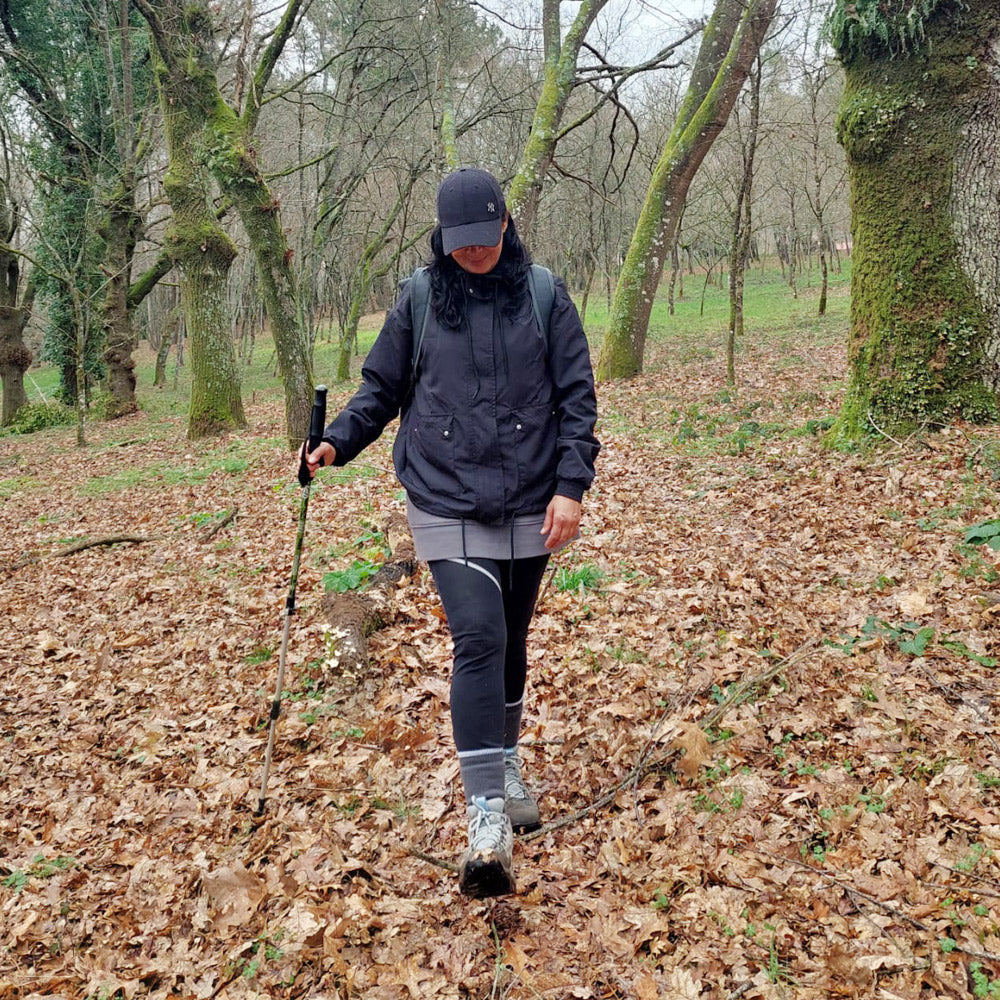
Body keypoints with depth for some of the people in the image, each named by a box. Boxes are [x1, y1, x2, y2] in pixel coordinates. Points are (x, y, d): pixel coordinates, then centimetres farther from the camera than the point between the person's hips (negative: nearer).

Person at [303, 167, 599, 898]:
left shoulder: (543, 296, 2)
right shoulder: (419, 300, 3)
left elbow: (577, 397, 1)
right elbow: (382, 389, 11)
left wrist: (572, 486, -8)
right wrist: (337, 443, -5)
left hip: (529, 507, 2)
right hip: (447, 505, -1)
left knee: (511, 642, 14)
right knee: (477, 640, -15)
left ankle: (506, 764, 37)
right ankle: (488, 814, -14)